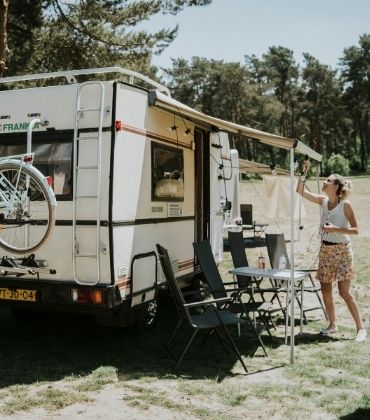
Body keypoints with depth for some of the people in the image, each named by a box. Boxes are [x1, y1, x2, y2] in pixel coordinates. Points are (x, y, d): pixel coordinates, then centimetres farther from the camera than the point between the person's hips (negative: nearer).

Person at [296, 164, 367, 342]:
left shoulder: (345, 205, -12)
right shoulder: (323, 201, 4)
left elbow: (355, 230, -12)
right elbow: (301, 191, 3)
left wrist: (336, 229, -23)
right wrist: (304, 173, -4)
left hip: (341, 250, -6)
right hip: (325, 249, 6)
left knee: (344, 292, -8)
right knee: (325, 291, 9)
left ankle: (361, 328, 4)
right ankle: (332, 325, 24)